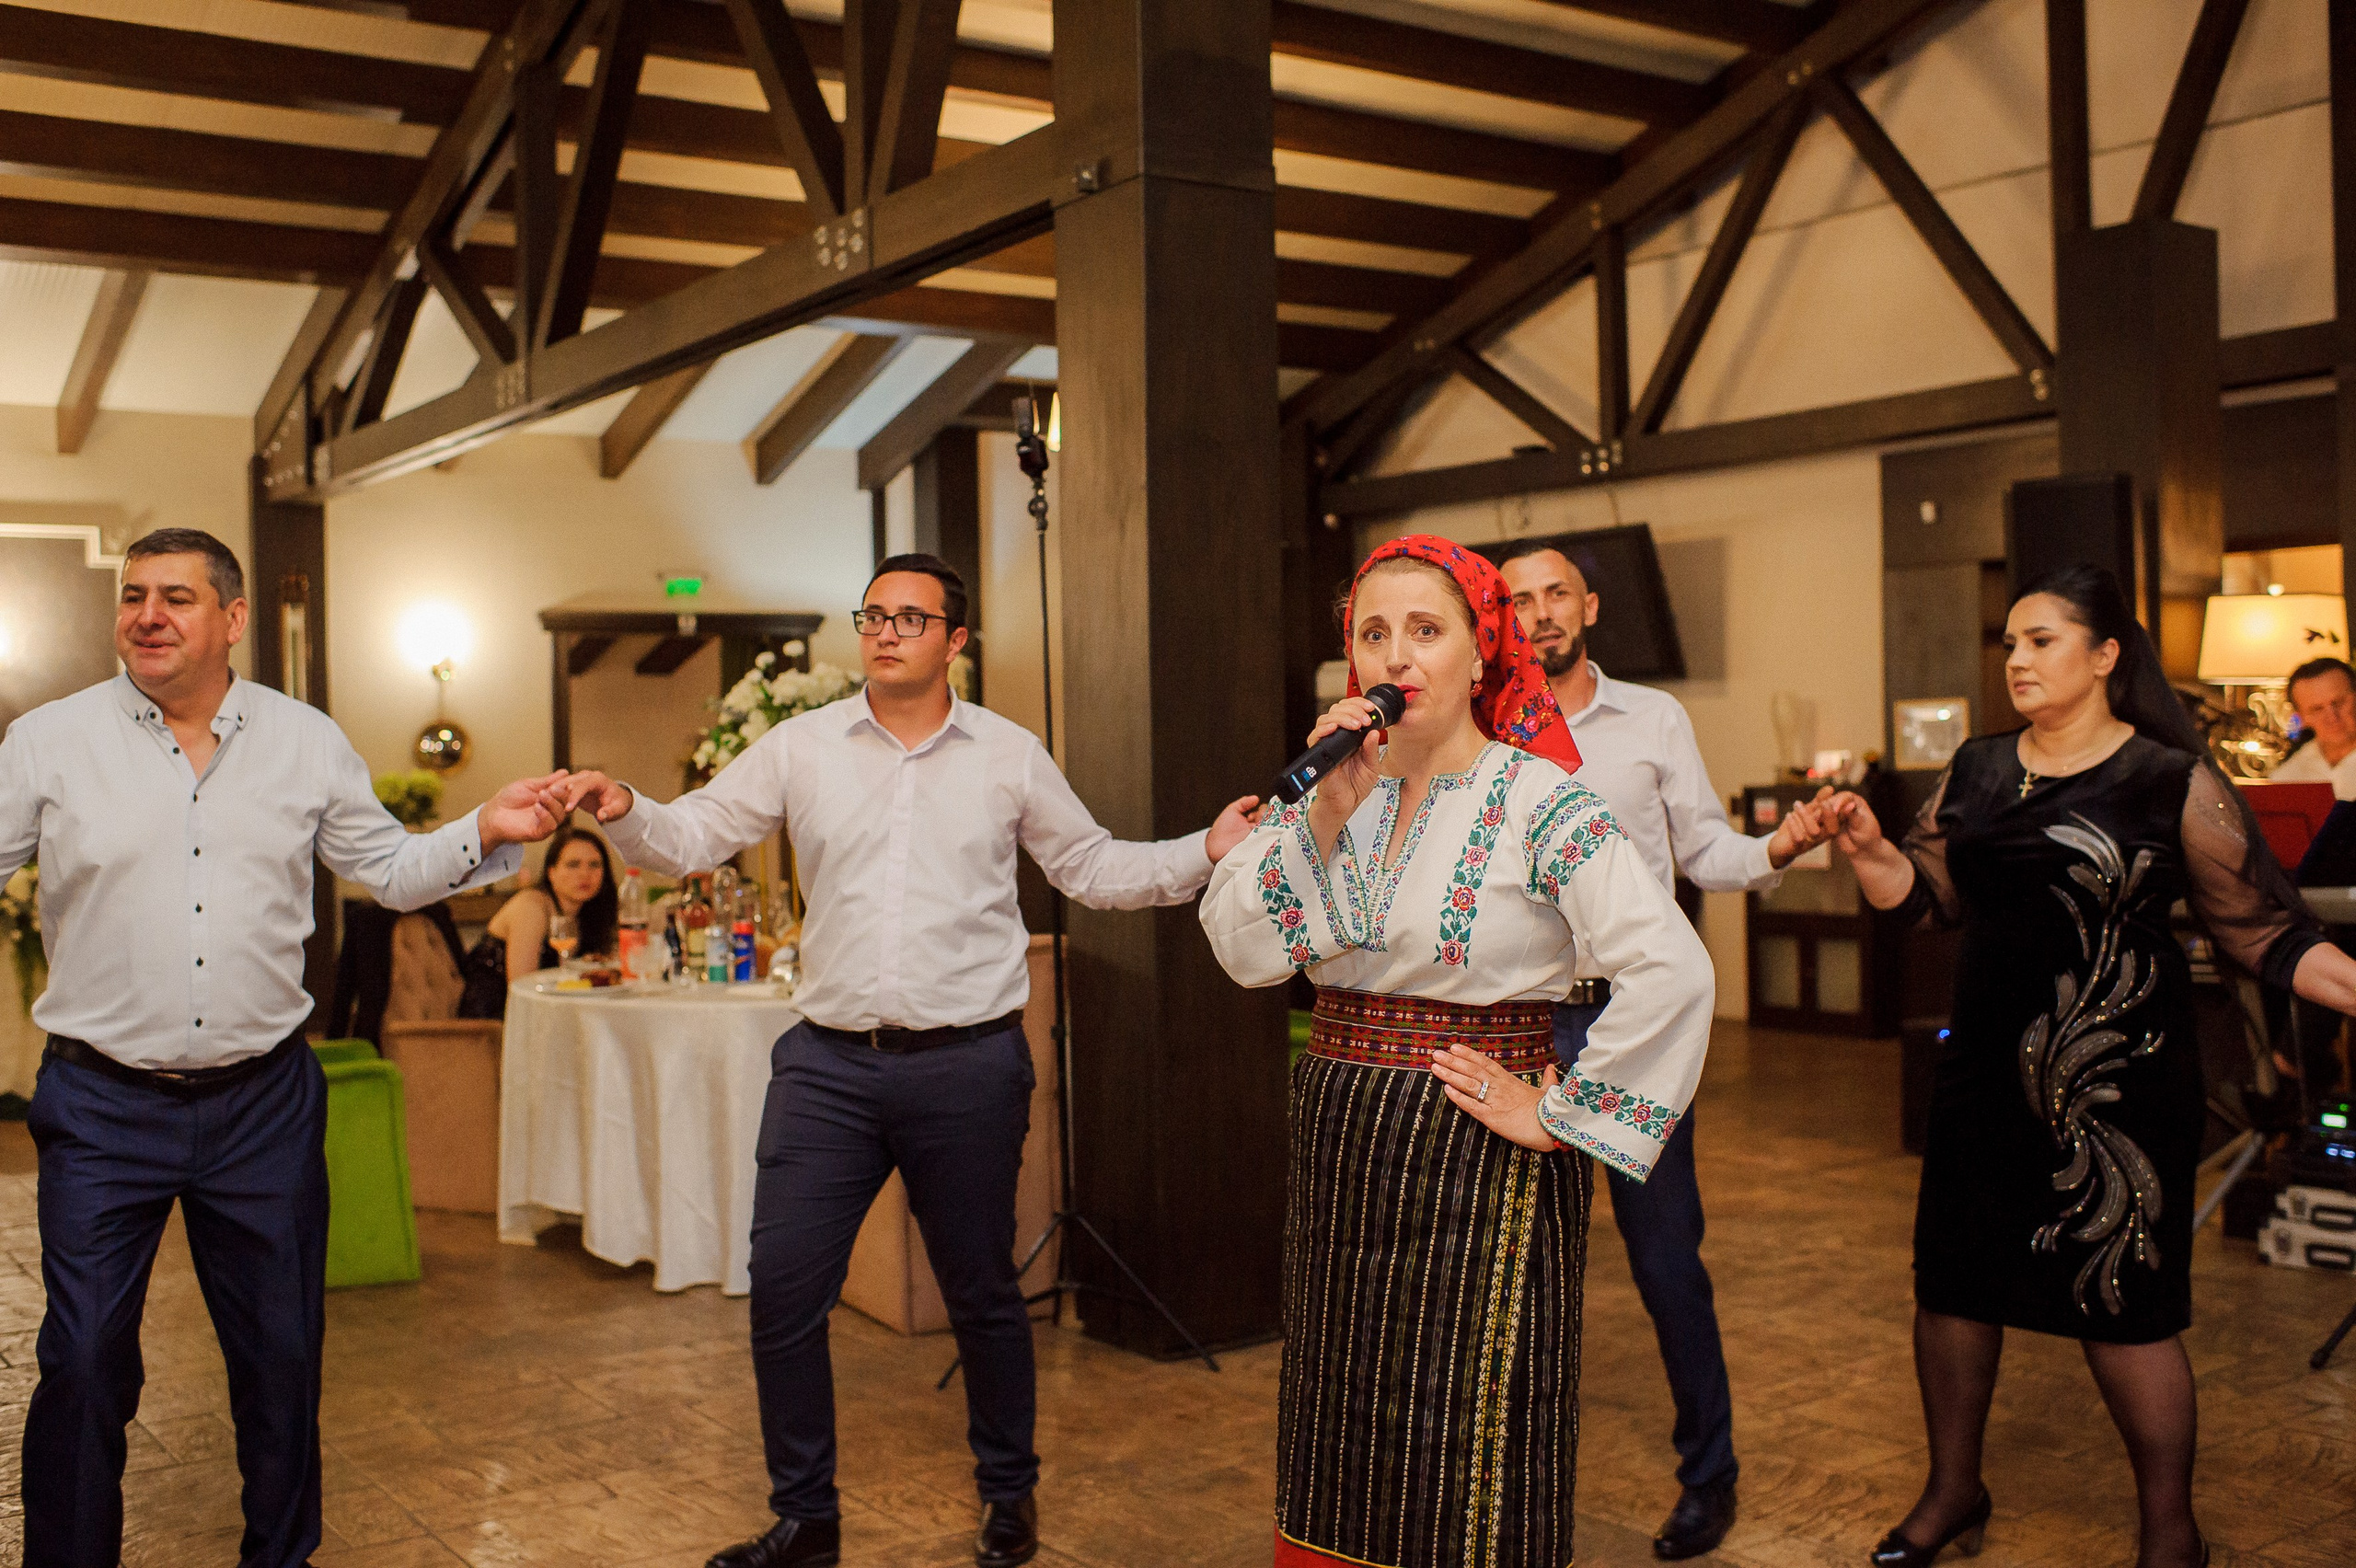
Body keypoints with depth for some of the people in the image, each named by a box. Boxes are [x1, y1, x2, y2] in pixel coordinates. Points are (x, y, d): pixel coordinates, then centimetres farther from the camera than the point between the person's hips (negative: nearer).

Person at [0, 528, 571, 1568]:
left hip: (265, 1102, 2)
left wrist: (485, 831, -5)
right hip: (103, 1105, -2)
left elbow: (391, 870, 10)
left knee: (281, 1355, 13)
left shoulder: (308, 743, 4)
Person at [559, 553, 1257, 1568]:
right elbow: (695, 837, 3)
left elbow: (1093, 868, 10)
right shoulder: (802, 747, 4)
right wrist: (626, 813, -18)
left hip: (970, 1066, -1)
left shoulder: (1010, 756, 4)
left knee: (982, 1294, 10)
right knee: (783, 1290, 0)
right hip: (830, 1064, 1)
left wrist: (1206, 853, -3)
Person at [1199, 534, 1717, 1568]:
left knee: (1464, 1454, 3)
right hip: (1339, 1151, 6)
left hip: (1475, 1161, -5)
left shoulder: (1538, 803, -11)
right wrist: (1326, 811, -14)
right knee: (1344, 1449, 16)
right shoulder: (1336, 794, 6)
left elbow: (1673, 973, -22)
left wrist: (1561, 1117, -15)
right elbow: (1244, 953, -5)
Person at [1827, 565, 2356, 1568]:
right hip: (1988, 1069, 5)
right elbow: (1926, 893, 10)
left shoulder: (2171, 781, -8)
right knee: (1951, 1281, 12)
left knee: (2122, 1305, 1)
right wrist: (1868, 850, -7)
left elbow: (2261, 927, -6)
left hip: (2116, 1080, -5)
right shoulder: (1977, 770, 7)